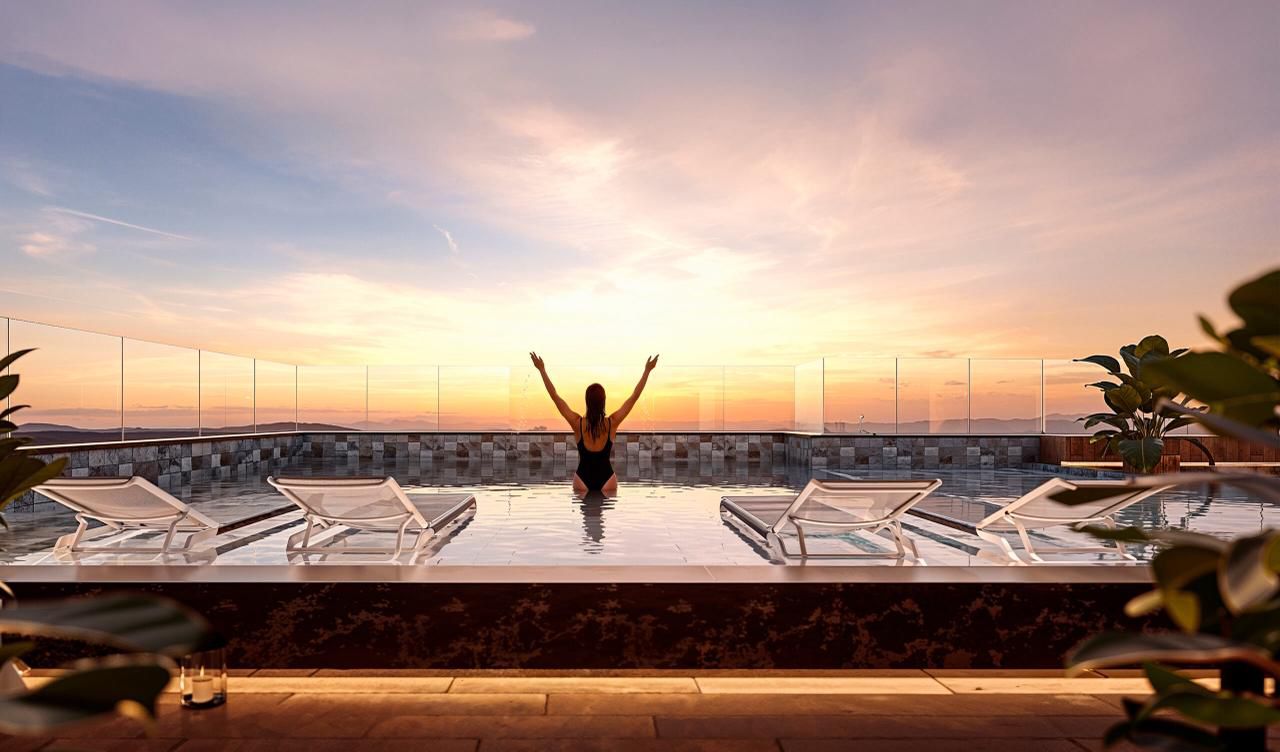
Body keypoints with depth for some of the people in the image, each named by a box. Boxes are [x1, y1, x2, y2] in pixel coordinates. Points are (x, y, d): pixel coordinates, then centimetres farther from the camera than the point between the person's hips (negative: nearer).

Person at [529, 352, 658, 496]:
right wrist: (647, 370, -2)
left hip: (583, 479, 0)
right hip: (607, 478, 0)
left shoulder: (577, 423, -15)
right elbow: (634, 397, -8)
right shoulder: (612, 423, -14)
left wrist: (542, 370, -2)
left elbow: (555, 396, -9)